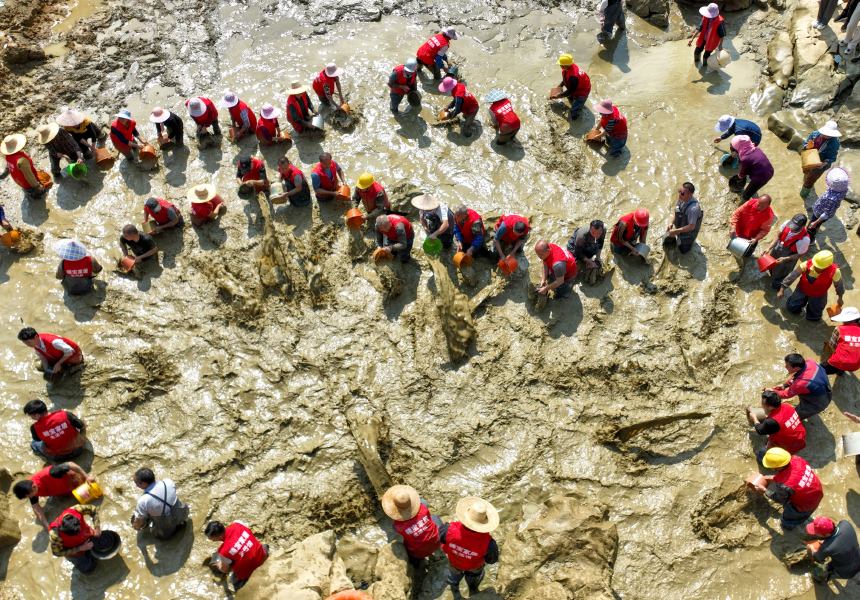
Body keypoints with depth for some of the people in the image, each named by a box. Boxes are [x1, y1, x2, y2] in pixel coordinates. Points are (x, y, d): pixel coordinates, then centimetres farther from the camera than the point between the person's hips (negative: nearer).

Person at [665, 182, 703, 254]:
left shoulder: (693, 208, -40)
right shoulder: (681, 199, -16)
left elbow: (691, 227, -34)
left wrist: (675, 231, -31)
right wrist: (671, 223, -13)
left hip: (689, 231, -7)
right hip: (680, 228, 7)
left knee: (682, 251, 10)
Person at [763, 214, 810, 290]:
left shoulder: (804, 240, -40)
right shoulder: (787, 224, -29)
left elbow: (800, 254, -22)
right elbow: (779, 236, -11)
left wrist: (785, 259, -29)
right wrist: (769, 248, -18)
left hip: (789, 257, -4)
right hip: (777, 249, 4)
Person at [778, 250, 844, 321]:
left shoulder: (834, 272, -33)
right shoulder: (807, 264, -34)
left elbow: (839, 284, -11)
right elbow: (792, 276, -25)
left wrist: (840, 298, 6)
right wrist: (782, 290, -21)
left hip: (818, 296, -1)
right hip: (802, 290, 1)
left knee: (813, 317, 14)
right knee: (791, 308, 17)